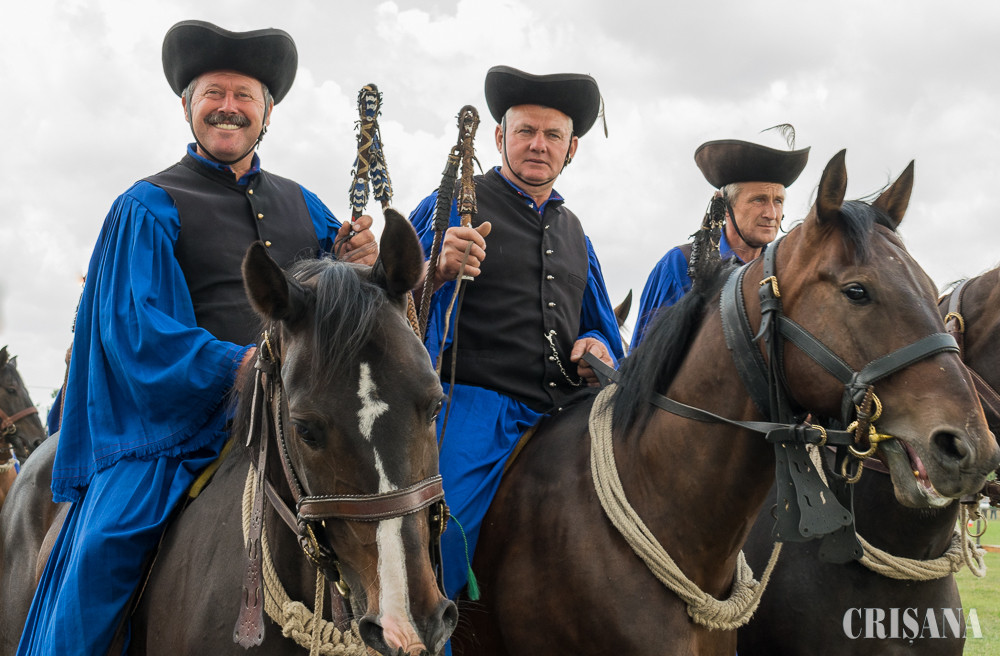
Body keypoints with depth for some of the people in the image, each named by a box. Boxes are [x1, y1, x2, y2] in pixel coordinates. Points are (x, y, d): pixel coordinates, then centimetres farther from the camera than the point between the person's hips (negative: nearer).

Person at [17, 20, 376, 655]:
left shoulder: (302, 204, 19)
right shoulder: (151, 207, 5)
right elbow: (136, 326, -7)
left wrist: (358, 264, -4)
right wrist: (237, 364, -23)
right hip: (182, 416, -4)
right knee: (106, 543, -21)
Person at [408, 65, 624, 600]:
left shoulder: (574, 232, 24)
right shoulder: (454, 207, 5)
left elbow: (599, 324, 31)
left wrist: (599, 348, 7)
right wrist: (437, 271, -23)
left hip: (563, 416, 6)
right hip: (474, 409, -5)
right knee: (433, 553, -23)